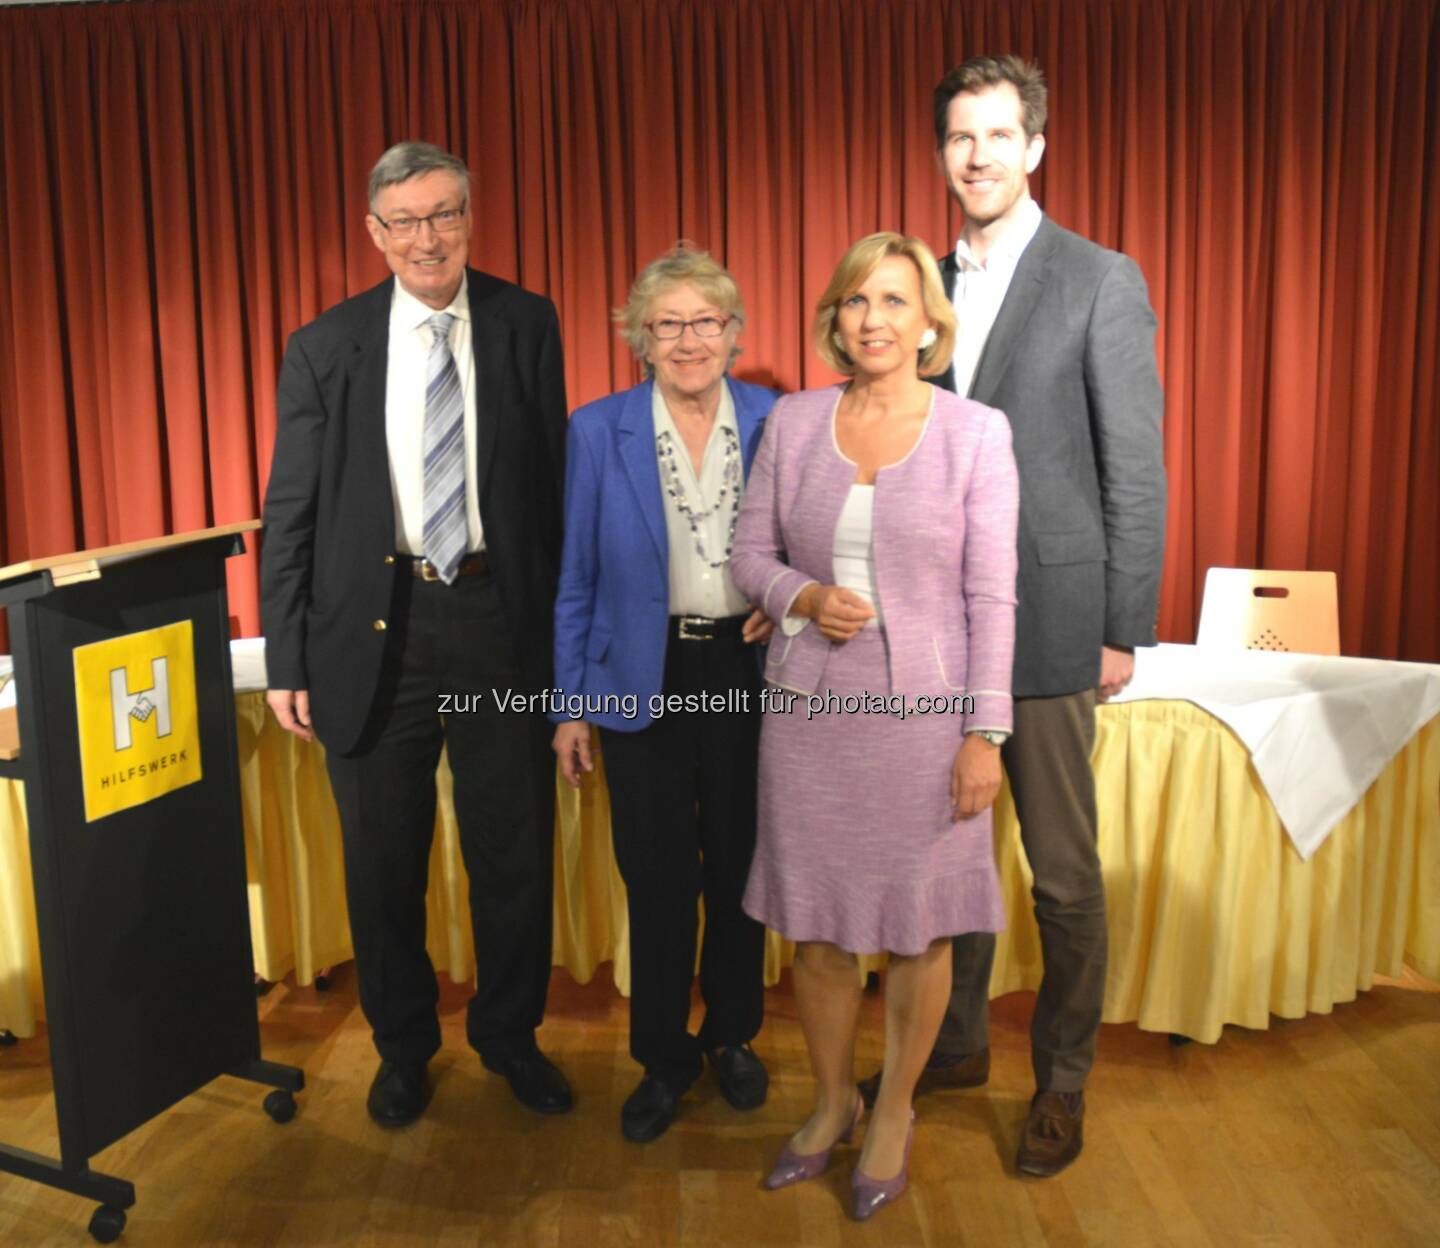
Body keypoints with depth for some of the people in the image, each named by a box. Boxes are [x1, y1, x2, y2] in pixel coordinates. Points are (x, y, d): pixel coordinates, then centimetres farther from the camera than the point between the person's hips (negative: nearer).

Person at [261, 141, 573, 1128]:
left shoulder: (527, 325, 1)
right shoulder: (325, 349, 0)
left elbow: (553, 480, 1)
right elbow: (291, 515, 2)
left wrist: (562, 620, -5)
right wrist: (287, 659, -2)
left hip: (501, 620, 0)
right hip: (375, 629, 0)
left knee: (515, 852, 12)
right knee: (384, 862, 14)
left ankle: (511, 1035, 36)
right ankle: (404, 1047, 37)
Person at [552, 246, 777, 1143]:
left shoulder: (776, 423, 0)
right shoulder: (599, 431, -2)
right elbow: (577, 579, 1)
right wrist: (571, 706, 0)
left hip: (746, 672, 1)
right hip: (645, 680, -1)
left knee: (739, 866, 12)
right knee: (657, 876, 6)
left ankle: (733, 1036, 34)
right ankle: (663, 1059, 26)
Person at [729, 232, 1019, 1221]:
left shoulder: (977, 432, -4)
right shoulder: (794, 421, 3)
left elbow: (993, 594, -6)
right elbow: (750, 553, 9)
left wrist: (985, 732, -9)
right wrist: (804, 596, -13)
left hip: (923, 709, -2)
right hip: (810, 704, 3)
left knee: (916, 926, 10)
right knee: (815, 923, 12)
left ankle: (895, 1111, 34)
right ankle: (832, 1101, 36)